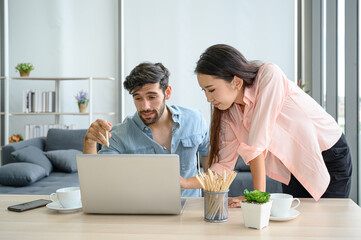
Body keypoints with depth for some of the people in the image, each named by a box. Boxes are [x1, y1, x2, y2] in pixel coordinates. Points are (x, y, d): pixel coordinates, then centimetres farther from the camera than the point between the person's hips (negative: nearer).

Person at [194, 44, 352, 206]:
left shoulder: (270, 75, -28)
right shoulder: (229, 111, -9)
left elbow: (257, 144, -31)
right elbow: (224, 164, -9)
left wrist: (259, 194, -32)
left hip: (330, 157, -5)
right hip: (294, 167, 5)